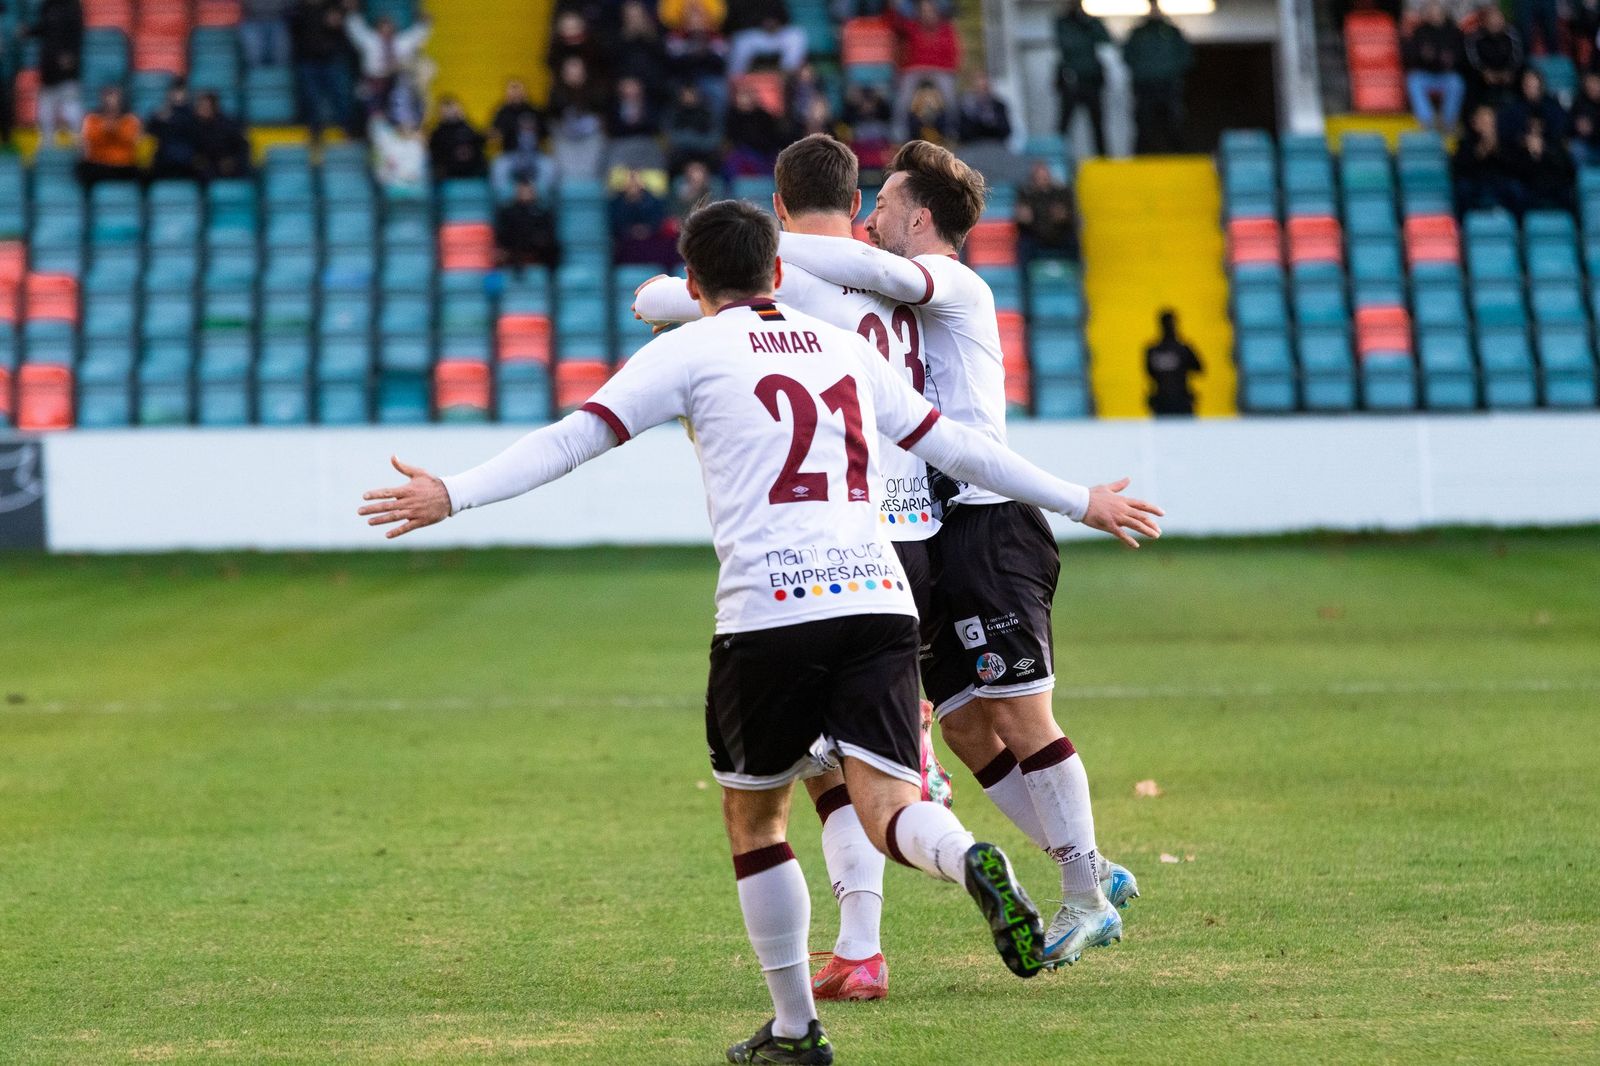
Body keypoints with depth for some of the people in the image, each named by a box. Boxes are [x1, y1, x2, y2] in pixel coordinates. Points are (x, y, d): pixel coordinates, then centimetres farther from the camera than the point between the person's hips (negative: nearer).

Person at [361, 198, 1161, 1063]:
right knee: (886, 809, -5)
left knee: (752, 816, 15)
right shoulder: (846, 348, 22)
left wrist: (454, 496, -2)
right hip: (877, 600, 3)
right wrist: (1077, 502, 37)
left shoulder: (691, 350, 8)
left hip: (769, 609, -3)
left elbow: (577, 436, -2)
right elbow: (953, 445, 27)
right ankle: (973, 864, -39)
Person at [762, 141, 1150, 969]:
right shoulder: (906, 304, 25)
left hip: (985, 527, -9)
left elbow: (882, 271, -27)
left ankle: (1085, 899, -5)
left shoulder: (952, 283, -6)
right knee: (965, 727, 6)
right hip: (935, 540, 9)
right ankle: (1093, 872, 13)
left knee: (1021, 715, -10)